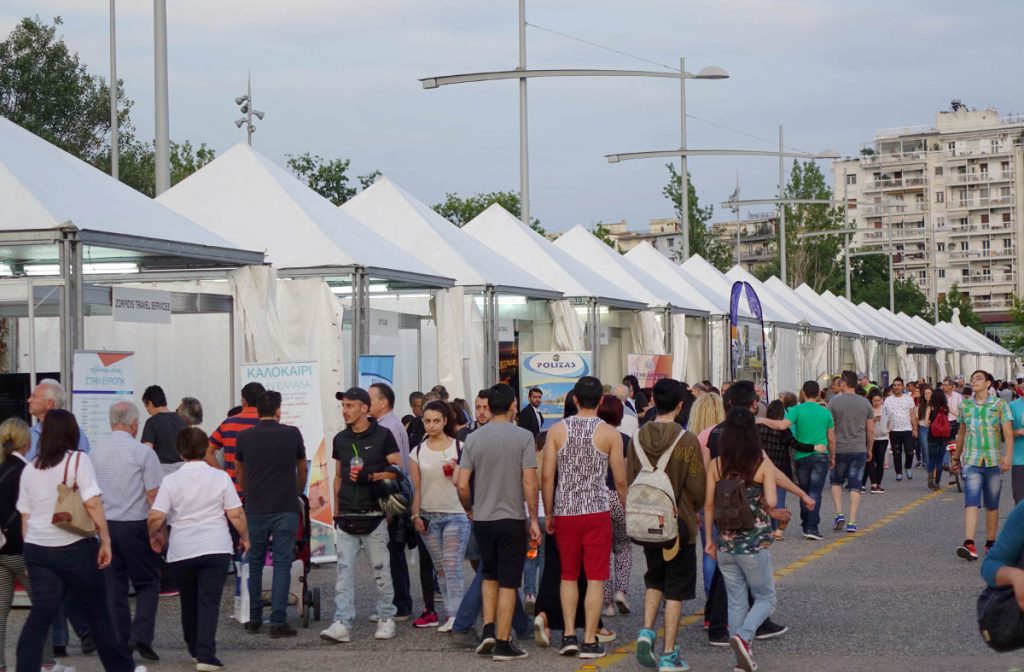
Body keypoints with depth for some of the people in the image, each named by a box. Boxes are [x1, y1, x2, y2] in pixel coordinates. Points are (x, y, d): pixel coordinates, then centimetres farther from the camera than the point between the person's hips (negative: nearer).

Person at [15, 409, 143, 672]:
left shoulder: (30, 468, 10)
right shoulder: (78, 460, -6)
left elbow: (25, 515, 12)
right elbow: (92, 504, -14)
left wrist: (30, 553, 18)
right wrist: (106, 541, -10)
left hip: (37, 549, 4)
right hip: (75, 548, -4)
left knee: (40, 615, 2)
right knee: (97, 613, 9)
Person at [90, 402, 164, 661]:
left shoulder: (96, 452, 4)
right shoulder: (143, 452, -10)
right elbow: (153, 495, -11)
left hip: (103, 524, 4)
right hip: (134, 525, -4)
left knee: (114, 586, 10)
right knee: (148, 583, 7)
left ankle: (120, 641, 11)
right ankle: (141, 636, -7)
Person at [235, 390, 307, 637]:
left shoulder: (244, 438, 2)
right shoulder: (292, 434, -1)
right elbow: (302, 470, 15)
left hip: (255, 508, 2)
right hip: (286, 508, -2)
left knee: (255, 562, 14)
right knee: (282, 564, -1)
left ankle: (255, 618, 18)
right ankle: (278, 621, -6)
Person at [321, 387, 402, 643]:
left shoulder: (382, 436, -1)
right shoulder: (340, 439, 14)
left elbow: (398, 470, -4)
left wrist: (371, 476, -18)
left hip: (373, 516, -4)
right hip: (347, 517, 4)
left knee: (381, 569, 2)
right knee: (344, 570, -4)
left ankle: (386, 619, 13)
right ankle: (342, 623, -7)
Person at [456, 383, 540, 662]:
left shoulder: (473, 439, 0)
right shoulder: (523, 437, -9)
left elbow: (462, 485, -2)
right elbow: (529, 483, -13)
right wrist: (534, 519, -5)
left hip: (482, 519, 3)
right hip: (512, 518, -3)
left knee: (489, 576, 20)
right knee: (508, 582, 3)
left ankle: (488, 630, 9)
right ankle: (503, 643, 5)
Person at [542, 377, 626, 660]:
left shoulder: (557, 430, 1)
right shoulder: (609, 433, -4)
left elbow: (547, 476, -1)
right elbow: (620, 481, -2)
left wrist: (548, 514, 8)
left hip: (565, 511, 2)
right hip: (597, 510, -2)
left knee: (568, 575, 14)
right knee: (595, 578, 2)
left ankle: (569, 635, 9)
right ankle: (590, 642, 2)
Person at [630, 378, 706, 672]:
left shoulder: (638, 438, -4)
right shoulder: (687, 441, -15)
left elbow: (629, 481, 2)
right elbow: (697, 488, -11)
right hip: (680, 524, -4)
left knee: (654, 579, 23)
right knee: (676, 588, 5)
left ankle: (646, 631, 3)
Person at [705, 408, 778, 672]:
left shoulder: (716, 465, -2)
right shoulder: (762, 465, -11)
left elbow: (708, 504, 1)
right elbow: (771, 502, -20)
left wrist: (710, 539, 10)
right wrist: (764, 508, 4)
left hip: (725, 542, 4)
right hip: (754, 543, -4)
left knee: (736, 602, 13)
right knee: (766, 598, 11)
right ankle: (743, 636, -15)